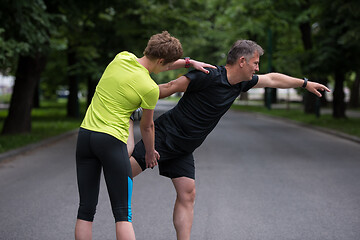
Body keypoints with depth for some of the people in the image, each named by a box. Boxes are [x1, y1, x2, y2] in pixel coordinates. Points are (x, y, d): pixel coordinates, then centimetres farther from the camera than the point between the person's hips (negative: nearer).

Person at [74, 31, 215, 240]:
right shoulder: (150, 89, -12)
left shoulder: (122, 57, 3)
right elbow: (146, 126, 5)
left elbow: (152, 65, 24)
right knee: (123, 214, -1)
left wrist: (189, 62, 22)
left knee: (86, 211, 9)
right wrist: (150, 152, 23)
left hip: (85, 134, 6)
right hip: (112, 140, -6)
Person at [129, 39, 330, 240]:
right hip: (165, 135, -7)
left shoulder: (241, 83, 8)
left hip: (183, 151, 7)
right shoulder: (209, 76, -19)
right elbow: (171, 87, -17)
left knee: (187, 194, 1)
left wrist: (305, 83, 33)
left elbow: (272, 79, 23)